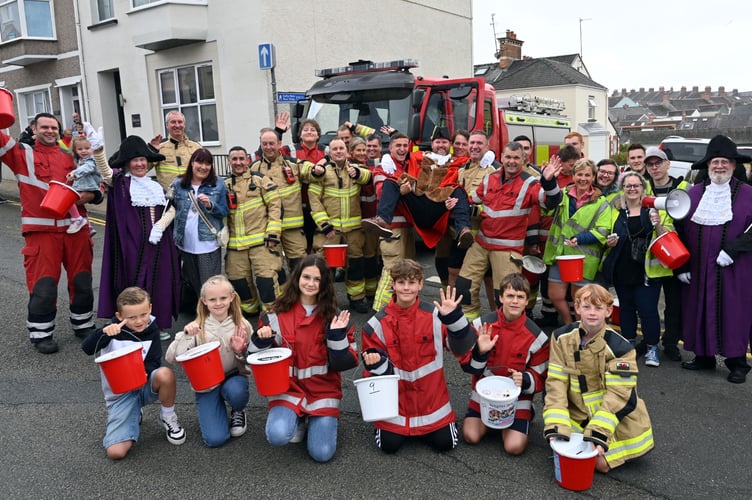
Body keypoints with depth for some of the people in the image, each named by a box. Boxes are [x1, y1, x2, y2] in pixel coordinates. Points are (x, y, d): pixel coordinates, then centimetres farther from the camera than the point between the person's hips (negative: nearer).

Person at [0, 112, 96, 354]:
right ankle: (40, 334, 14)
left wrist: (90, 194, -7)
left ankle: (83, 325, 28)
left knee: (81, 280, 11)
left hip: (74, 227, 3)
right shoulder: (22, 154, 5)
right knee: (43, 285, -1)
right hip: (41, 231, -3)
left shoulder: (71, 156, 13)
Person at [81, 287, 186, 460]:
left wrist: (142, 373, -28)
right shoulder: (114, 329, -11)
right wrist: (104, 332, -42)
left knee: (165, 374, -37)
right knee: (116, 452, -19)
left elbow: (154, 363, -6)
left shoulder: (151, 330, -6)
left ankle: (168, 417, -6)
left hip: (145, 384, 1)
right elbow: (87, 348, -24)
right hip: (120, 393, -1)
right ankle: (133, 417, 16)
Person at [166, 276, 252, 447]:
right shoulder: (197, 327, -7)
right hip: (206, 383, -1)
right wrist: (186, 336, -27)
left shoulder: (242, 325, -6)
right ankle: (217, 411, 18)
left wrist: (240, 352, -20)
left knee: (235, 392, -37)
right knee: (215, 439, -17)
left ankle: (238, 411, 1)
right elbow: (171, 358, -14)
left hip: (233, 376, 1)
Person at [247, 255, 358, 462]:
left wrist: (337, 335, -20)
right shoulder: (278, 315, -3)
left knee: (322, 453, -13)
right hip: (288, 388, 0)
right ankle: (298, 419, 10)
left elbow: (345, 363, -4)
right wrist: (261, 340, -16)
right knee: (277, 436, -27)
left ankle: (316, 420, 20)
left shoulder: (333, 316, -2)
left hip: (323, 391, 0)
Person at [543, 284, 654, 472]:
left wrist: (596, 435, -26)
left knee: (601, 463, -12)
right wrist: (556, 428, -20)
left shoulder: (619, 347, -14)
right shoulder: (562, 338, -7)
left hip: (615, 417, -1)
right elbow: (556, 383, -10)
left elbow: (618, 395, -17)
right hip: (578, 414, 2)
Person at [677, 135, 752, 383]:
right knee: (699, 310, 8)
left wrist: (732, 250, -16)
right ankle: (704, 356, 24)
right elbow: (681, 230, 7)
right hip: (698, 268, 3)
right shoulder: (694, 193, 5)